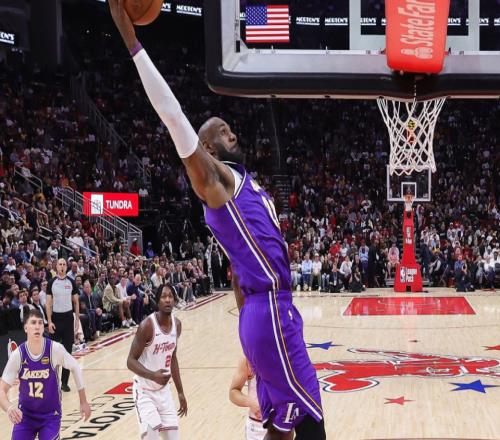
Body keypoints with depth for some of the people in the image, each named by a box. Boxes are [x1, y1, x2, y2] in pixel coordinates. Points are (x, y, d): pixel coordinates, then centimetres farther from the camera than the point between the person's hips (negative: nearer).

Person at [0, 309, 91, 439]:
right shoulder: (18, 355, -16)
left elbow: (75, 368, -2)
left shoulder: (55, 349, -19)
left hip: (50, 415, -1)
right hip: (25, 415, 1)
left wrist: (83, 402, 4)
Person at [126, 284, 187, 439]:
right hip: (145, 391, -6)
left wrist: (180, 392, 14)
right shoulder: (147, 325, -22)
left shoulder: (176, 324, 0)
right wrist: (153, 375, -36)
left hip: (164, 390, 6)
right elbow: (131, 361, -20)